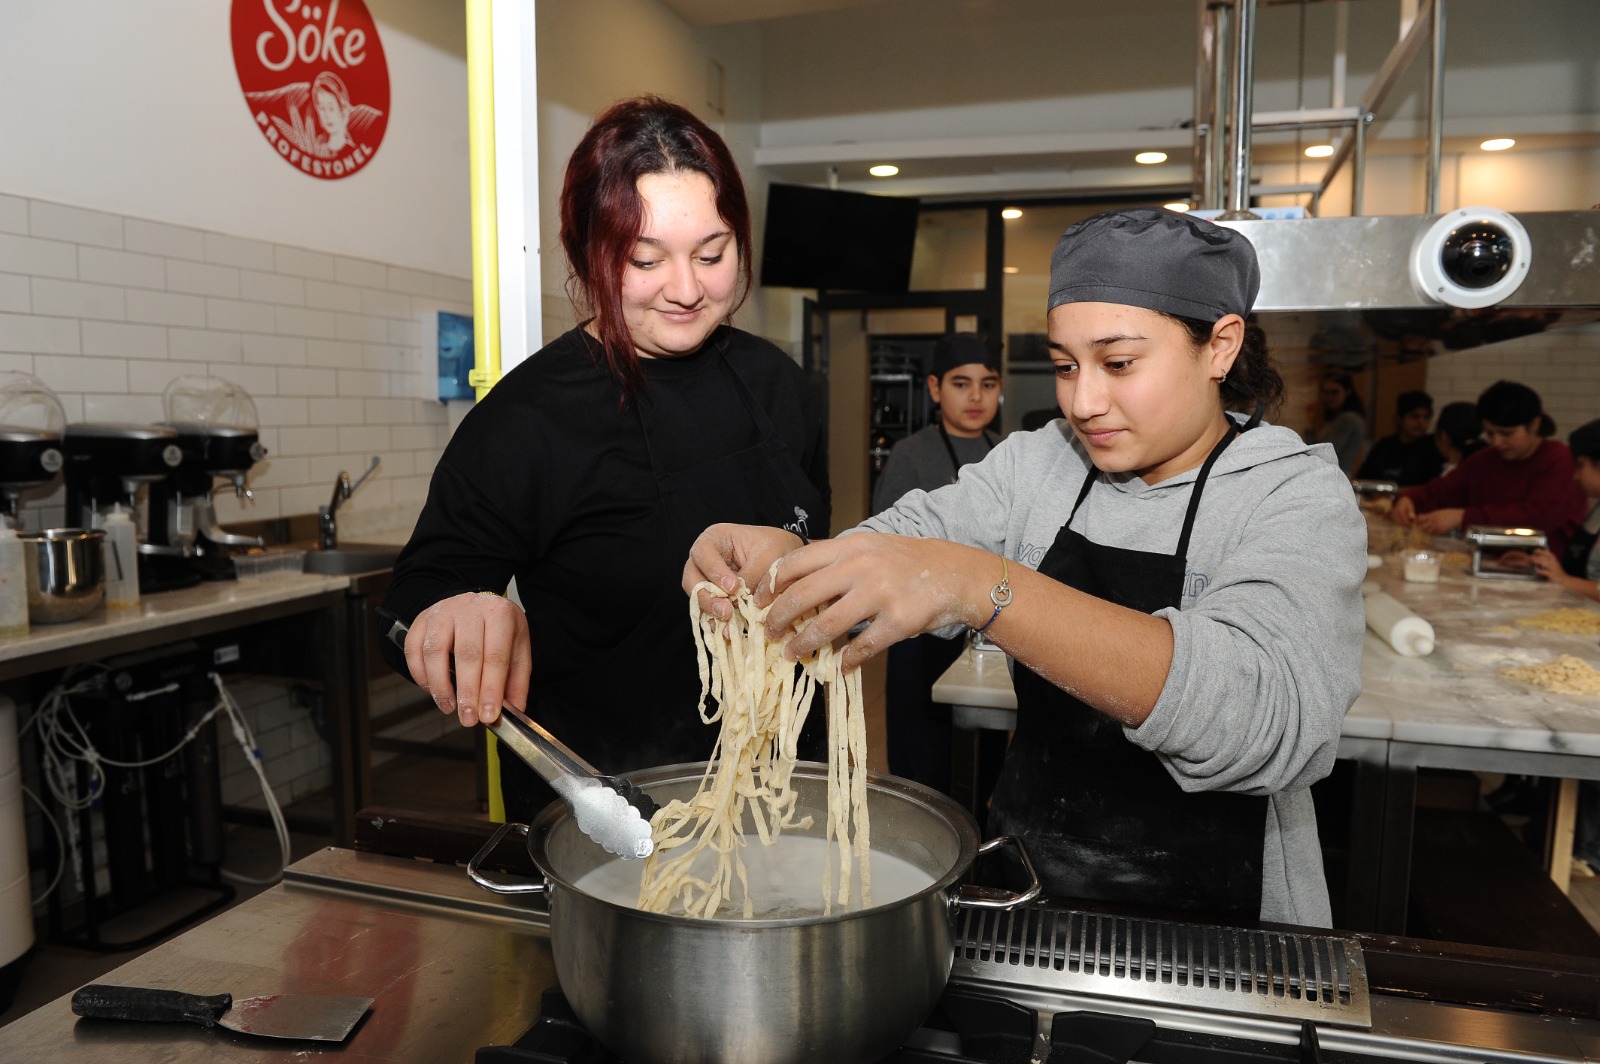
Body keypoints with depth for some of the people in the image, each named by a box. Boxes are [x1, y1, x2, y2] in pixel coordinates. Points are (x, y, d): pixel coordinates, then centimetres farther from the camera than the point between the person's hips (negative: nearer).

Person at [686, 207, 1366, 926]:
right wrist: (786, 557, -32)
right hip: (1023, 880, 4)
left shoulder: (1297, 496, -13)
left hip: (1207, 940, -3)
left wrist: (982, 588, -44)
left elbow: (1268, 714, -31)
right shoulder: (1032, 464, 3)